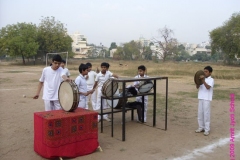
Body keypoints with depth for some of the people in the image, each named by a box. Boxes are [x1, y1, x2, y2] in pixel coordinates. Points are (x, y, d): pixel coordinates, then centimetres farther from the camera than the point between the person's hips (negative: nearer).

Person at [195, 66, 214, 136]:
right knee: (200, 113, 11)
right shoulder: (202, 79, 11)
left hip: (207, 99, -6)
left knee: (206, 114, -4)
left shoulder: (211, 80, -5)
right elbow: (197, 87, 3)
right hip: (200, 98, 6)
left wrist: (203, 80, -31)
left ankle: (207, 129, 4)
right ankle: (201, 127, 22)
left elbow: (208, 87, -21)